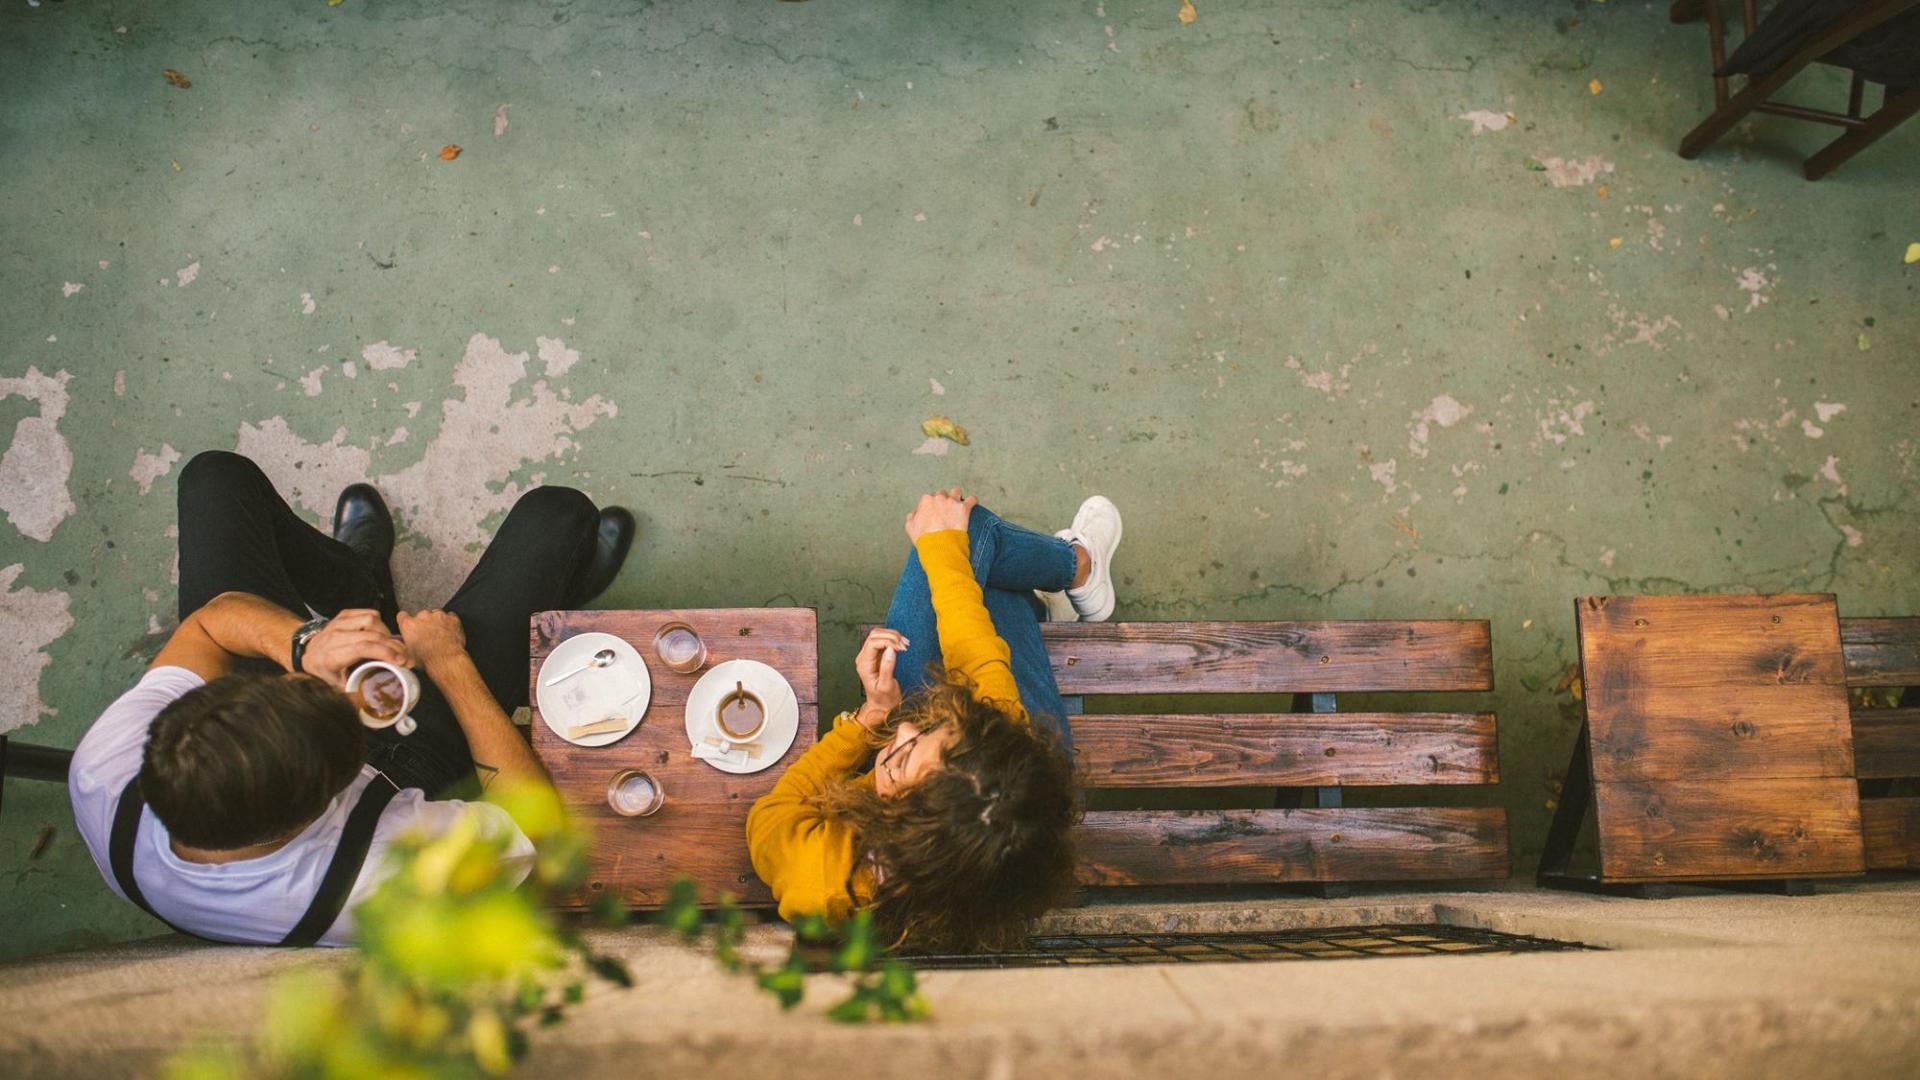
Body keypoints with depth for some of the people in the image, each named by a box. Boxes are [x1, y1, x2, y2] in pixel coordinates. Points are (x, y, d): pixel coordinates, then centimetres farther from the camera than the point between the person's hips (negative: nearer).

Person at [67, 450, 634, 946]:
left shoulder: (100, 785, -40)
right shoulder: (382, 881, -49)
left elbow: (207, 621, -24)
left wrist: (301, 640, -44)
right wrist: (451, 665, -27)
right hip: (411, 752, -2)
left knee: (217, 476, 11)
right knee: (555, 513, -1)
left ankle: (358, 579, 43)